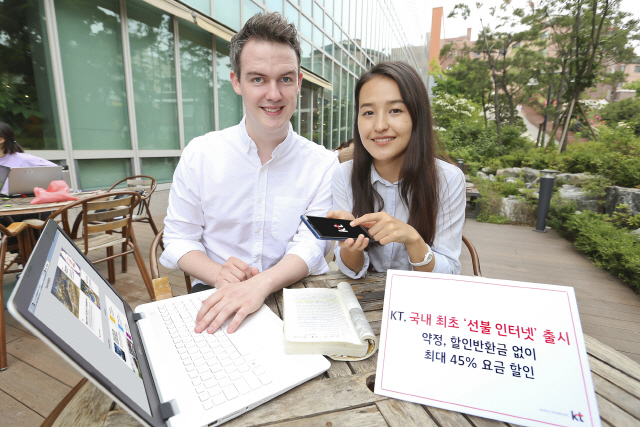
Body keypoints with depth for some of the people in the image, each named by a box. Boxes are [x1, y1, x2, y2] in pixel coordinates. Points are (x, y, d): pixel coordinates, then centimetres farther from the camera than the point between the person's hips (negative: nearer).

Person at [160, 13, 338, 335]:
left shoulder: (323, 164, -4)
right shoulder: (199, 154, -1)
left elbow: (310, 246, -11)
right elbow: (178, 239, 2)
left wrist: (261, 283, -32)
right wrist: (218, 273, -18)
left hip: (298, 296, 0)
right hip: (217, 296, 1)